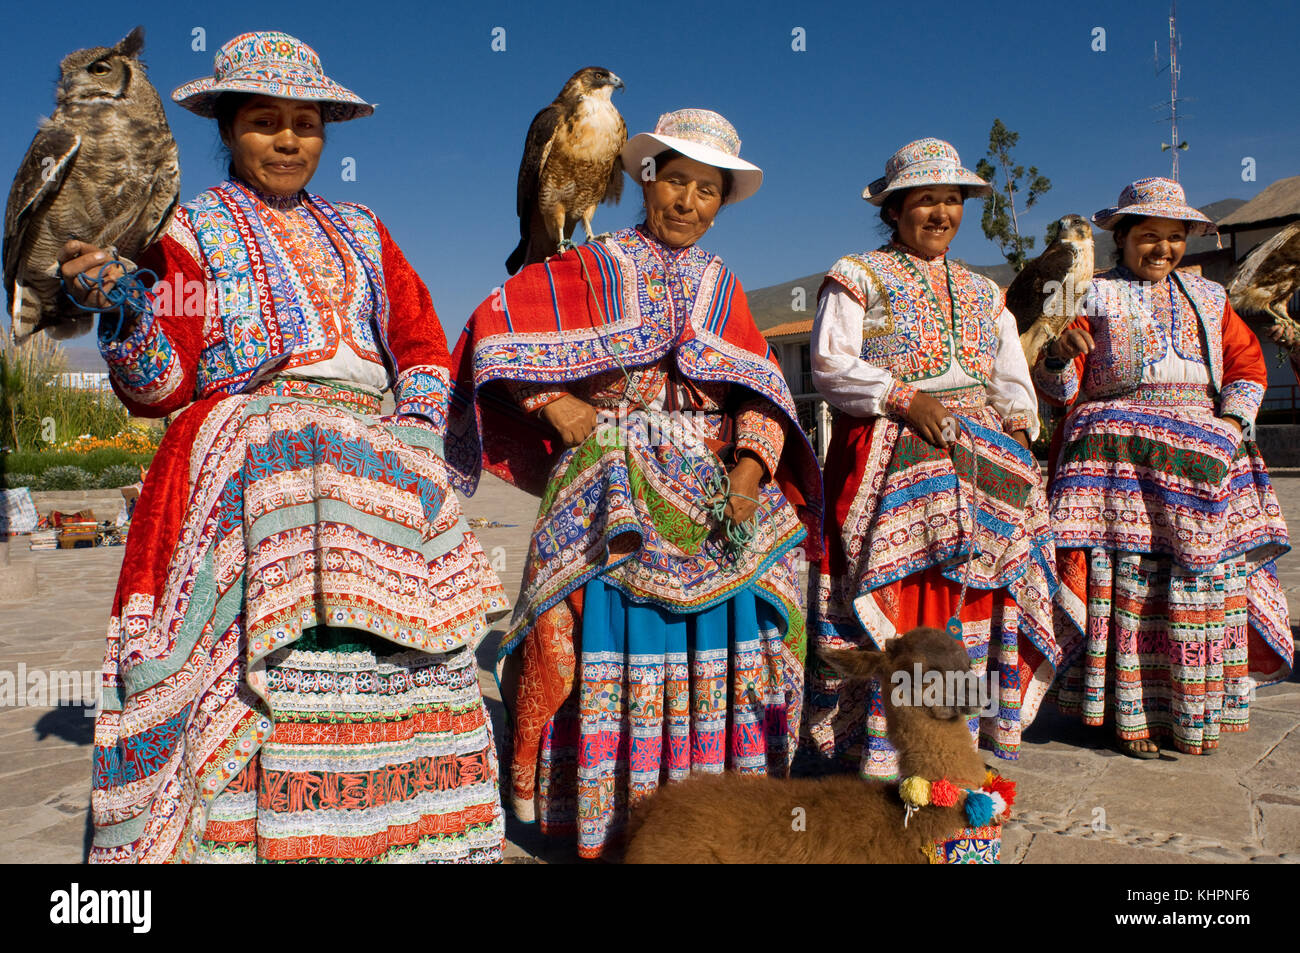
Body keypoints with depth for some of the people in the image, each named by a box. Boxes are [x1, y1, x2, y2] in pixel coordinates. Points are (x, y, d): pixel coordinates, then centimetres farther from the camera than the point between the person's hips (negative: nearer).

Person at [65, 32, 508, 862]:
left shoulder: (361, 233, 23)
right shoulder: (188, 230, 12)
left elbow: (422, 346, 19)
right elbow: (159, 388, 3)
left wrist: (421, 422, 0)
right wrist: (119, 306, -15)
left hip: (378, 469, 4)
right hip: (253, 472, -3)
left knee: (397, 678, -4)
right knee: (275, 658, -16)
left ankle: (411, 839, 7)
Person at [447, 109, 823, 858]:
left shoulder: (722, 286, 15)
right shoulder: (590, 270, 7)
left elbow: (763, 394, 6)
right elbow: (495, 325, 1)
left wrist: (748, 473, -11)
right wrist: (556, 405, -6)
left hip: (717, 491, 3)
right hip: (612, 498, -2)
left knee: (717, 647, -1)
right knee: (614, 647, -6)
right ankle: (608, 824, 7)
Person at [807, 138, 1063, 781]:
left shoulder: (983, 292, 24)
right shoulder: (859, 277, 6)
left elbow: (1011, 375, 21)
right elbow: (830, 365, -6)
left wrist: (1018, 421, 0)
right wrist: (904, 398, -15)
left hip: (978, 458, 6)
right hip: (890, 458, -5)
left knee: (973, 591, 1)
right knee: (893, 591, -12)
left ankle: (965, 742, 10)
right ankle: (882, 752, -6)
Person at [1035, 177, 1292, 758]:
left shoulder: (1208, 299, 24)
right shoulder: (1094, 297, 10)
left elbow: (1247, 361, 19)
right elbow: (1059, 388, 2)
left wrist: (1234, 417, 1)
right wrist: (1060, 355, -20)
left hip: (1202, 448, 4)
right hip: (1120, 453, -4)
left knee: (1213, 575, -5)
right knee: (1128, 575, -13)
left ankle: (1195, 711, 6)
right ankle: (1132, 715, -5)